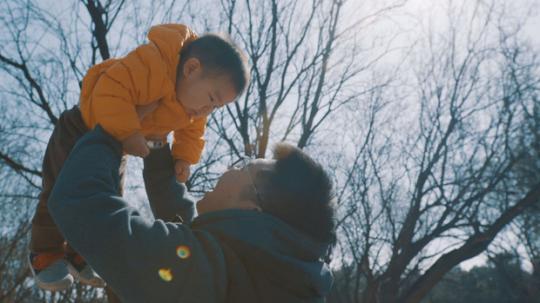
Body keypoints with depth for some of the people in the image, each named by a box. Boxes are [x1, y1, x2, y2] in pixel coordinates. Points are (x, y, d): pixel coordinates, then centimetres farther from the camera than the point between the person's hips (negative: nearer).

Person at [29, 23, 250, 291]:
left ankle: (81, 255, 24)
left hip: (115, 147, 8)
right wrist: (128, 134, -43)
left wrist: (184, 158, -12)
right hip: (85, 128, -8)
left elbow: (190, 131, 4)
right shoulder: (152, 65, -41)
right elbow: (111, 91, -46)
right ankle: (45, 254, 10)